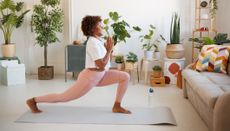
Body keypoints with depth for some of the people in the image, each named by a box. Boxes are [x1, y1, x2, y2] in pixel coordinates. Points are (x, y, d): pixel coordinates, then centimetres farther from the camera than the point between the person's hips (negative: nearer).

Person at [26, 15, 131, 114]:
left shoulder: (97, 41, 9)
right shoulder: (93, 43, -21)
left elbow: (106, 63, 17)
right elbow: (101, 66, -27)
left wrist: (109, 49, 3)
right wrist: (109, 50, -18)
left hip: (99, 76, 9)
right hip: (89, 78, -9)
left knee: (125, 76, 2)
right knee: (63, 97, 0)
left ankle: (117, 107, 7)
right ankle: (33, 100, 16)